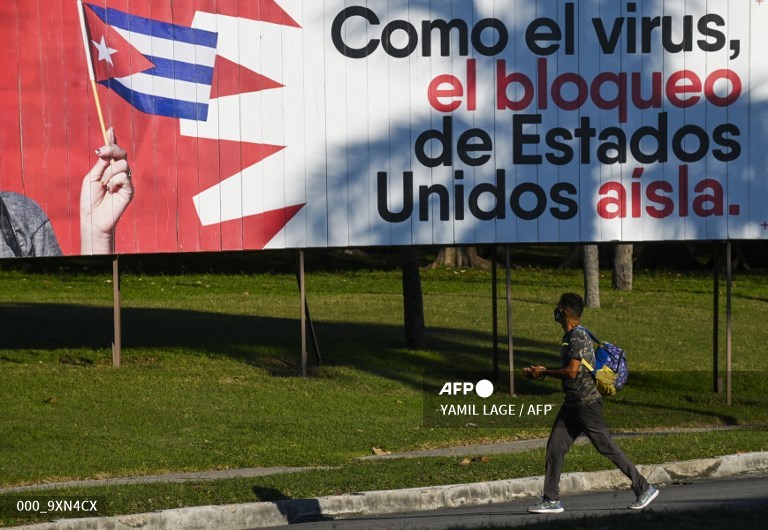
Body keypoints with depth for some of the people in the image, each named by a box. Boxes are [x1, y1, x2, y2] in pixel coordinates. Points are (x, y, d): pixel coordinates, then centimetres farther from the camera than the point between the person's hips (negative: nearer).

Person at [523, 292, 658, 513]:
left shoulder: (578, 337, -17)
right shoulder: (570, 336, 14)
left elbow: (571, 372, -24)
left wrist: (544, 373, -12)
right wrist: (542, 370, 15)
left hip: (587, 403, -10)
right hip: (573, 404, 10)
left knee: (607, 447, -4)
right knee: (554, 446, 5)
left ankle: (644, 489, 5)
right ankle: (551, 500, 8)